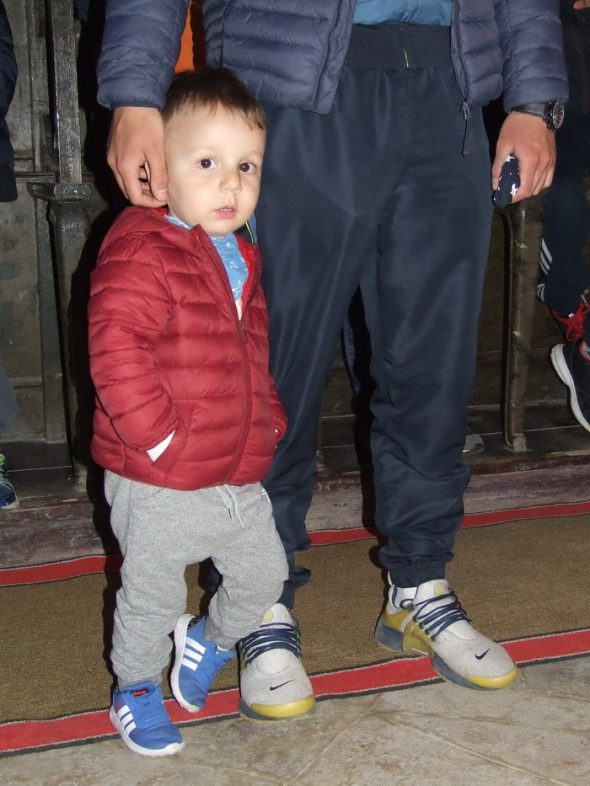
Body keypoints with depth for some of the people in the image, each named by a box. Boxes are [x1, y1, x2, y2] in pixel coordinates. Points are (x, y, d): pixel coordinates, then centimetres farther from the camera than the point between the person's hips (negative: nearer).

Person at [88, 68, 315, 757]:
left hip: (239, 473, 7)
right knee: (152, 596, 10)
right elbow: (114, 351, -27)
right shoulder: (140, 251, -19)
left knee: (263, 575, 18)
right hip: (158, 485, -7)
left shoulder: (241, 256, 10)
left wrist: (268, 419, 14)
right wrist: (158, 437, -26)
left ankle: (210, 638, 45)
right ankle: (135, 688, 36)